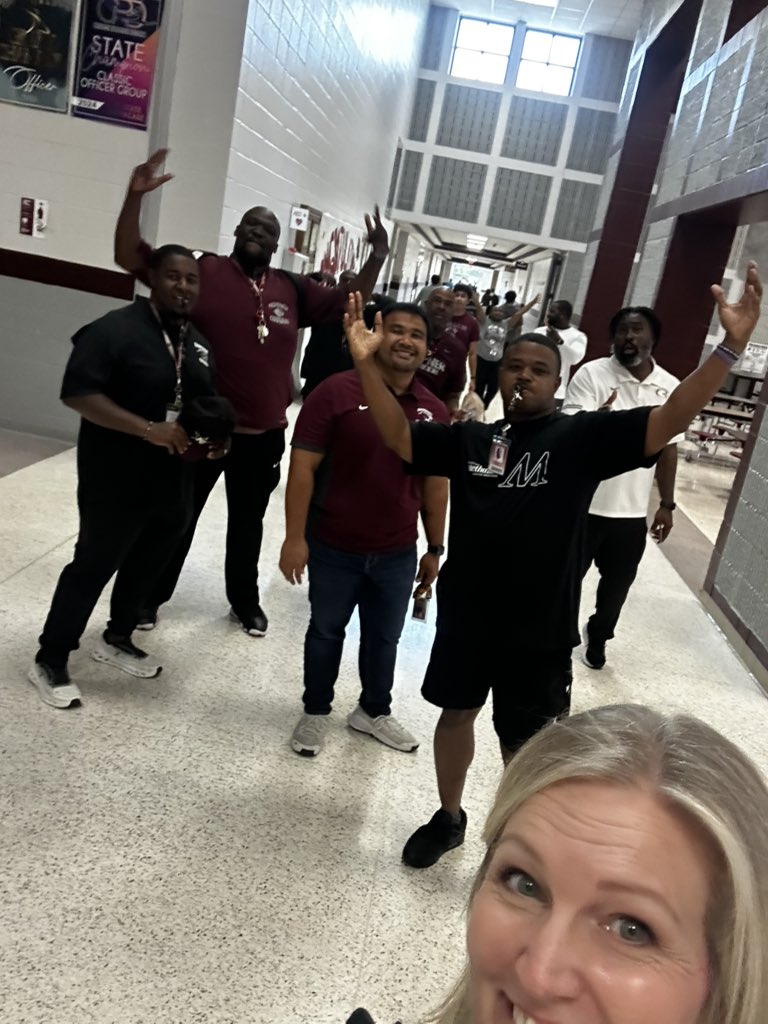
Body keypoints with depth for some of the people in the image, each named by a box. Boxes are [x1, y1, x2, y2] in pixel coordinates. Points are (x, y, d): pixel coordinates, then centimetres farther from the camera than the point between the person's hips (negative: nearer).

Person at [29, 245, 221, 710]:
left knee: (147, 566, 19)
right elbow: (78, 394, -22)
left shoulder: (198, 342, 10)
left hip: (173, 484, 7)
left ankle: (118, 639, 42)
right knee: (93, 567, 3)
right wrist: (149, 430, -28)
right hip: (117, 482, -7)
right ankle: (50, 661, 21)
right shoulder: (115, 330, -14)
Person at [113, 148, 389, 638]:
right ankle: (150, 596, 32)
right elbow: (129, 256, -7)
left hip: (264, 434, 3)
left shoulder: (292, 289, 3)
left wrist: (377, 259, -1)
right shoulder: (204, 269, -5)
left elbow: (347, 303, 13)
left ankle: (245, 601, 38)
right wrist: (136, 196, -20)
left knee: (248, 522, 19)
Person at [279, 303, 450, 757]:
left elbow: (435, 485, 7)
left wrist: (435, 549, 8)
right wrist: (295, 537, -16)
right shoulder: (336, 392, -13)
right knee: (326, 631, 15)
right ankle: (316, 712, 36)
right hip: (334, 548, -3)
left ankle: (374, 711, 41)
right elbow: (303, 467, -13)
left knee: (385, 637, 19)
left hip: (398, 554, 4)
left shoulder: (434, 410, 0)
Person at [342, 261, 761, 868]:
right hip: (464, 614, 4)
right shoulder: (469, 438, 2)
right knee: (456, 713, 22)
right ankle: (448, 819, 47)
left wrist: (732, 346, -31)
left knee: (526, 748, 13)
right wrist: (367, 363, -11)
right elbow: (398, 436, 2)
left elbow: (668, 421, -18)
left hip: (539, 631, -3)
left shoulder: (582, 437, -9)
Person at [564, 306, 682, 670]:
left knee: (617, 585, 19)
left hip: (633, 512, 4)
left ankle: (597, 636, 45)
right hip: (583, 505, -4)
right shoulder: (592, 374, -11)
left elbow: (668, 450, 10)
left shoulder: (671, 388, 1)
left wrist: (666, 504, 11)